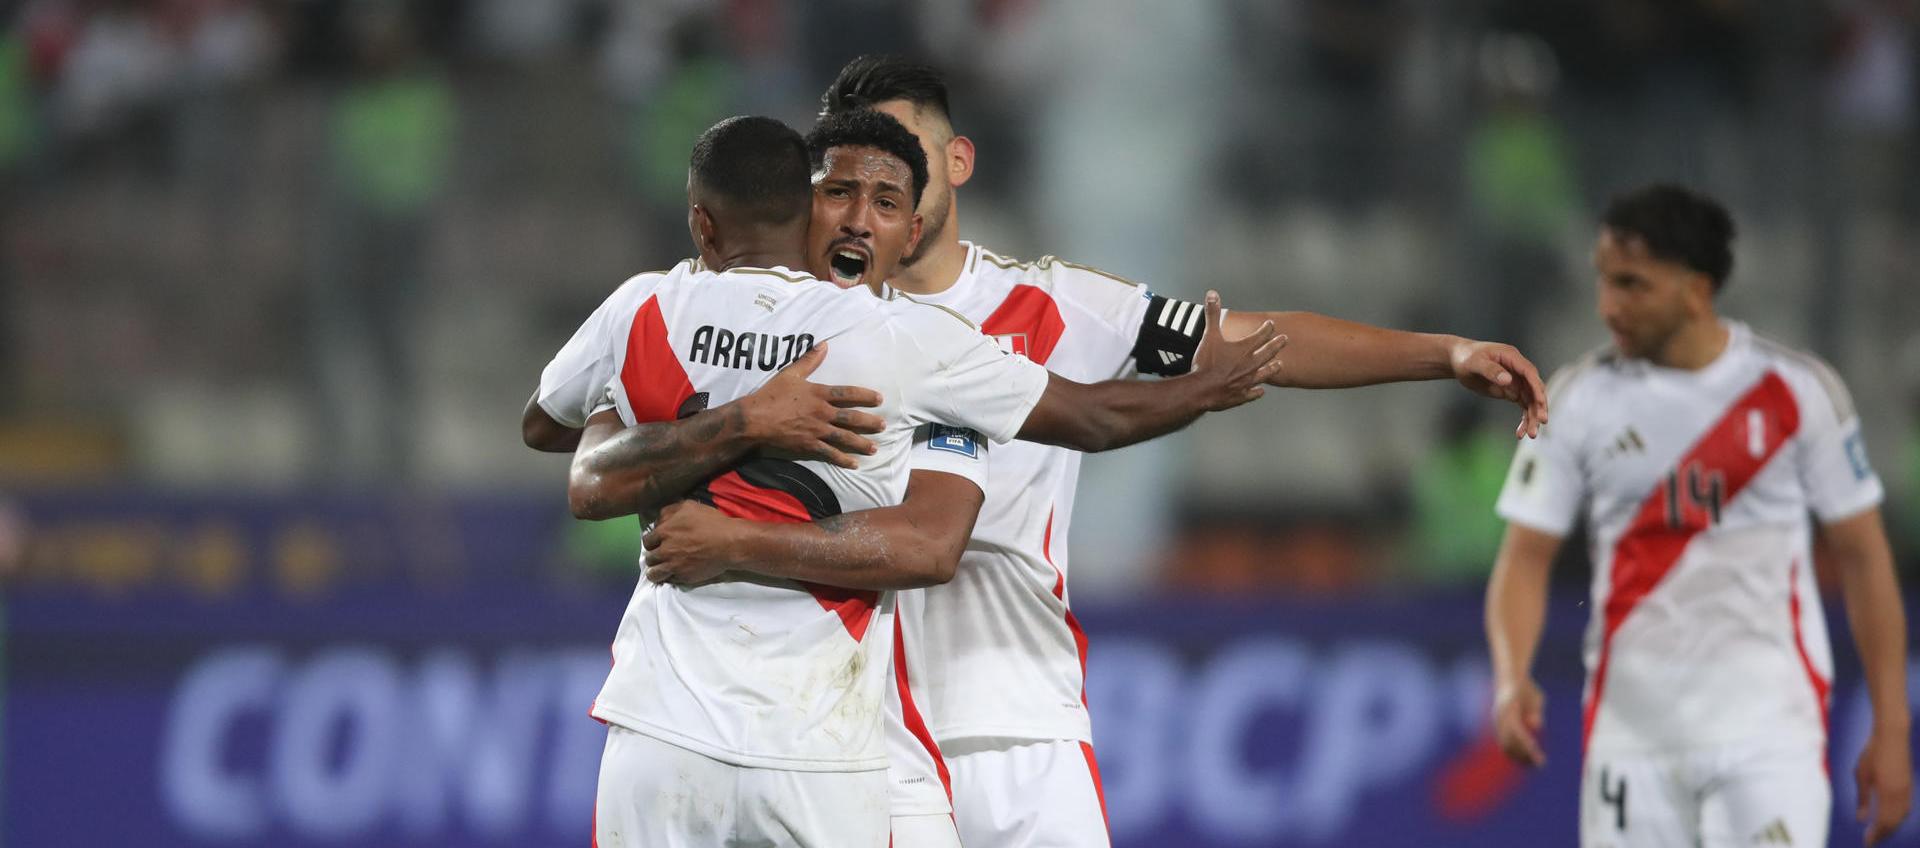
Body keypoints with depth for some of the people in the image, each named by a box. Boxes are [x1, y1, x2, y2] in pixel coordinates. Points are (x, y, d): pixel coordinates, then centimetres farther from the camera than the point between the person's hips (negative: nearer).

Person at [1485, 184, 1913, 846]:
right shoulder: (1579, 400, 2)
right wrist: (1511, 680, -18)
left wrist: (1890, 728, 2)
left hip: (1769, 730, -2)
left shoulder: (1798, 391, -1)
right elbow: (1525, 558, 1)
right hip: (1629, 734, 2)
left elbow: (1862, 556, 4)